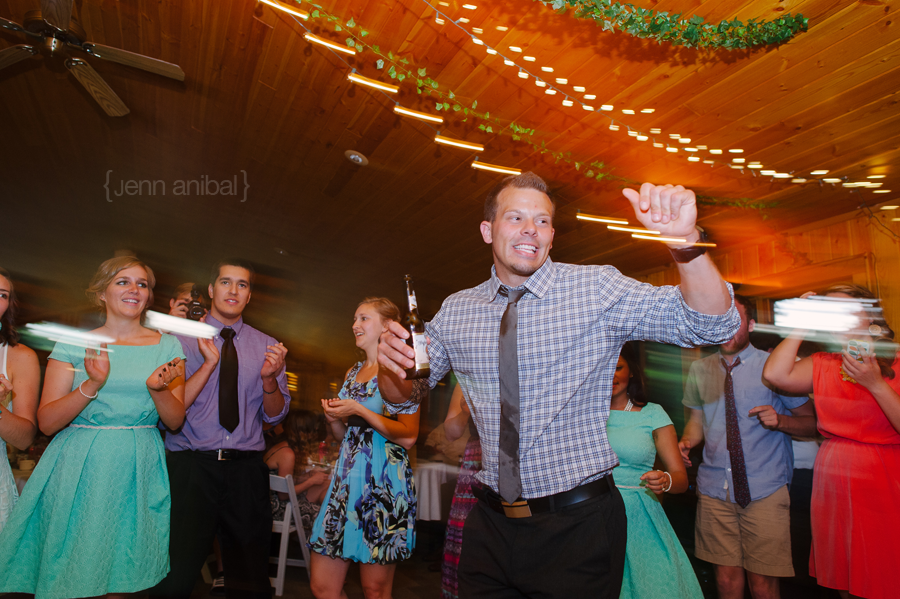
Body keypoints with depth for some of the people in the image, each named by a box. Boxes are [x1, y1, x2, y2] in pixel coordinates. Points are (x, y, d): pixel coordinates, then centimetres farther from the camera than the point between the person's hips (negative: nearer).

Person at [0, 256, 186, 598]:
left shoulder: (167, 346, 4)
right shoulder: (74, 343, 2)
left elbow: (175, 421, 2)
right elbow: (46, 423, -4)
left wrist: (158, 389, -19)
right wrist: (92, 385, -19)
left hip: (138, 473, 1)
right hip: (78, 472, 0)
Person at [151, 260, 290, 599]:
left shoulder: (267, 347, 8)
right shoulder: (183, 339, 3)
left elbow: (275, 416, 5)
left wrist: (269, 379, -14)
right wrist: (209, 363, -17)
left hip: (246, 469, 2)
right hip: (190, 467, -2)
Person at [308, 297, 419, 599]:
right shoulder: (352, 373, 15)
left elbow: (408, 436, -14)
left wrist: (359, 410, -17)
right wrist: (333, 418, 2)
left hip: (383, 482, -7)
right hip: (346, 478, 7)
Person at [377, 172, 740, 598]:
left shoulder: (597, 288, -8)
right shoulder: (455, 312, 0)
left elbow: (712, 323, -15)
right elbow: (404, 397, 9)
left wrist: (685, 240, -33)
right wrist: (392, 361, -15)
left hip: (580, 529, -2)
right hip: (490, 525, 3)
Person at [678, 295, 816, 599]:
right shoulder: (699, 370, 8)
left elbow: (811, 422, 1)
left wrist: (780, 420, -20)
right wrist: (686, 443, -3)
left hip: (765, 491, -3)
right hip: (714, 488, 3)